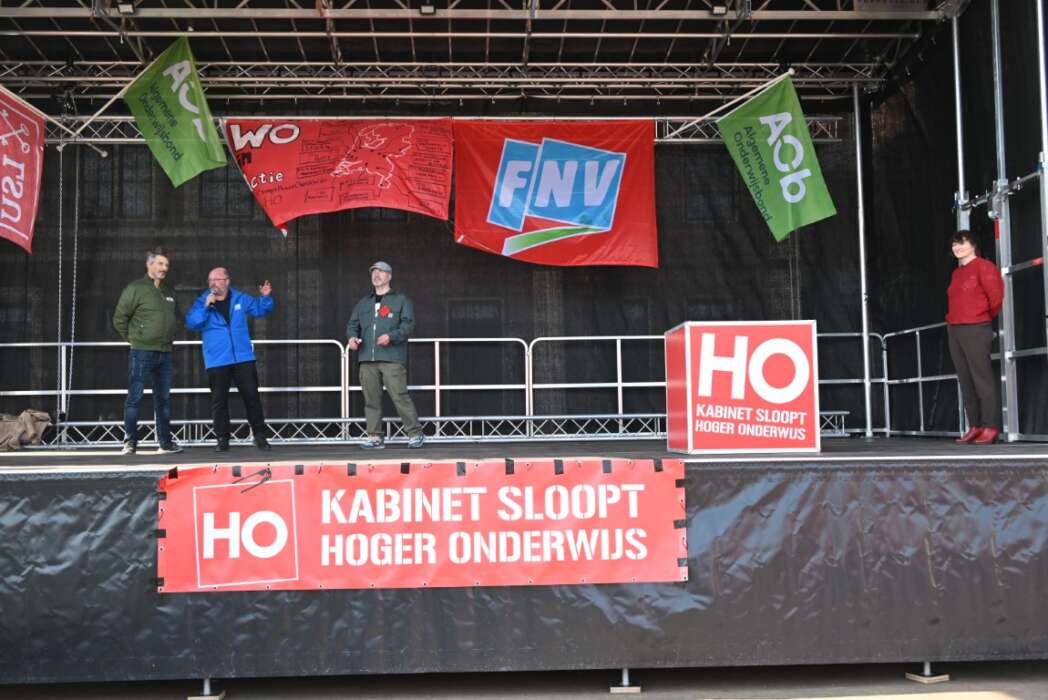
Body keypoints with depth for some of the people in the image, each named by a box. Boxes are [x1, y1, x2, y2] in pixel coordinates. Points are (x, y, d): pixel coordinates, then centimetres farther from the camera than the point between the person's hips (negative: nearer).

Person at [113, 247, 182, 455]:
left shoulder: (169, 291, 14)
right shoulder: (135, 289, -6)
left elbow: (176, 317, 27)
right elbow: (119, 318, -5)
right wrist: (132, 338, 0)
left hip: (165, 353, 7)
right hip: (142, 353, -6)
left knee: (163, 399, 10)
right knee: (134, 398, -4)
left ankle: (165, 442, 16)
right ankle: (130, 442, 0)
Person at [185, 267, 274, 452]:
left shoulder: (240, 299, 6)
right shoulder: (202, 302, 0)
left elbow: (260, 310, 18)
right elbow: (191, 323, -12)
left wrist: (265, 297, -2)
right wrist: (205, 307, -22)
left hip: (243, 358, 1)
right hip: (217, 361, -1)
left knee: (252, 396, 4)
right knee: (219, 400, 3)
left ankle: (259, 435, 14)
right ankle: (222, 438, 12)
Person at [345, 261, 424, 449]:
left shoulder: (401, 300, 8)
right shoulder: (363, 303, 24)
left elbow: (408, 325, -2)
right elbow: (352, 324, 22)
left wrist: (391, 336, -19)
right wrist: (352, 336, -1)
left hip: (392, 358, -5)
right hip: (367, 359, 5)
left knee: (400, 396, -10)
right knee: (371, 399, 3)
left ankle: (415, 434, -1)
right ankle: (375, 437, 9)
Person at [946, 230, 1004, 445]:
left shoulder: (983, 267, -5)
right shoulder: (956, 273, 18)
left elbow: (996, 296, -8)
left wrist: (988, 316, 6)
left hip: (976, 329, -8)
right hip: (954, 330, 8)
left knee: (982, 379, -8)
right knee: (966, 381, 6)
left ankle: (990, 427, -7)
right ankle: (975, 427, 9)